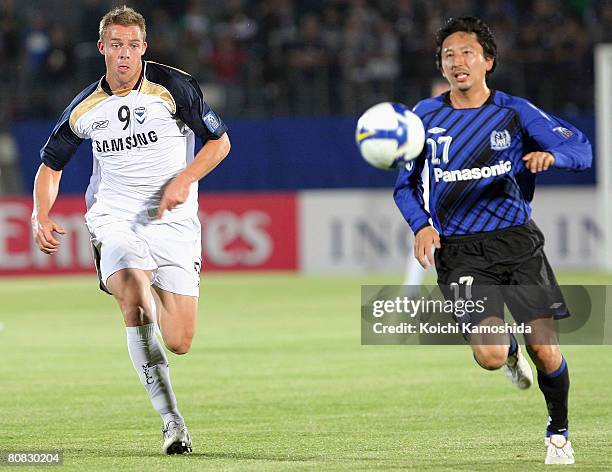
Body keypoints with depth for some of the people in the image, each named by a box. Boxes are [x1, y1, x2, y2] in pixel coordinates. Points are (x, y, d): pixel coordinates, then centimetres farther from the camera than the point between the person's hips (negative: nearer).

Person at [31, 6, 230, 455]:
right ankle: (172, 421, -24)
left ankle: (152, 298, 31)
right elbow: (51, 163, 18)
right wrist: (41, 216, 0)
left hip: (174, 223, -1)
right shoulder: (85, 107, 4)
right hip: (115, 219, 1)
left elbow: (219, 141, 1)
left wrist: (184, 180, -15)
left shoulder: (173, 86, -5)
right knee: (134, 300, -31)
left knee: (178, 343, -8)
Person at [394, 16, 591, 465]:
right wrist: (422, 226, -7)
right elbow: (405, 185, 12)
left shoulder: (515, 112, 2)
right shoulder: (426, 116, 4)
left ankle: (558, 432, 21)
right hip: (459, 251, 0)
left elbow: (582, 148, -1)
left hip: (516, 240, 0)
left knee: (544, 349, -7)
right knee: (490, 355, -17)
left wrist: (550, 155, -23)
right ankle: (510, 349, 22)